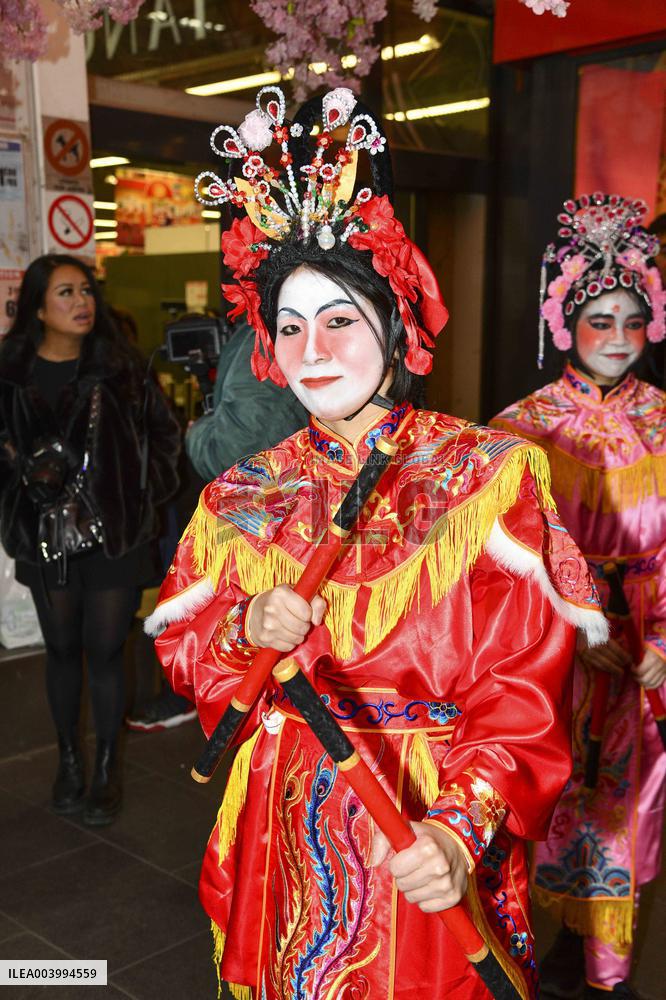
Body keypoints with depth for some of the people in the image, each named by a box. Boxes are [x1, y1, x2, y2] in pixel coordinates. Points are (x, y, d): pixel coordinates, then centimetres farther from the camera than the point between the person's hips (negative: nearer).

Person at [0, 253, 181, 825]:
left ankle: (107, 768, 20)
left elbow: (164, 431, 7)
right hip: (49, 537, 1)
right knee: (62, 650, 13)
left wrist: (149, 487, -2)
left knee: (105, 652, 3)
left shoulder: (120, 365, -3)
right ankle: (69, 760, 31)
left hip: (115, 534, -1)